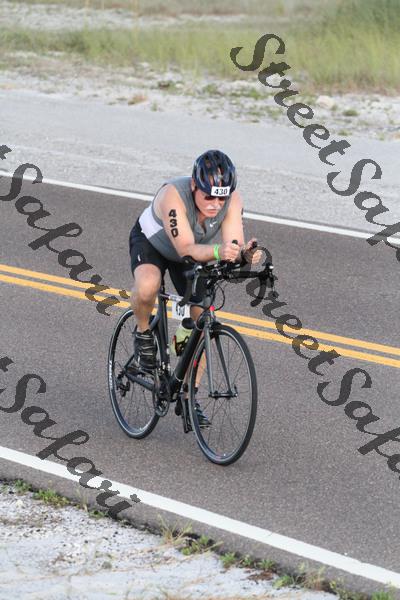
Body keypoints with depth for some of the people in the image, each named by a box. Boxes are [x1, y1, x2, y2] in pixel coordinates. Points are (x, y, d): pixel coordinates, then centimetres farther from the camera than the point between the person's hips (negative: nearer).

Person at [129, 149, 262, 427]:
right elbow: (186, 250, -45)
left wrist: (245, 253, -57)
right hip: (151, 243, -4)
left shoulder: (233, 200, -28)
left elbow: (235, 245, -34)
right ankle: (143, 333, -4)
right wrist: (217, 251, -63)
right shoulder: (174, 195, -40)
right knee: (147, 288, -36)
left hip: (192, 255, 4)